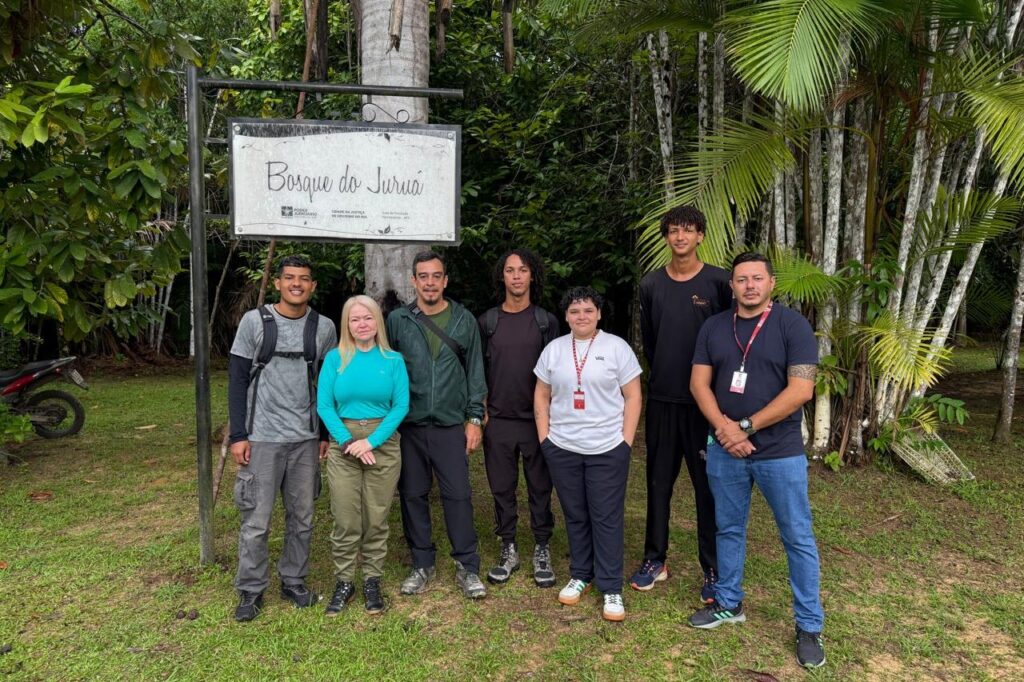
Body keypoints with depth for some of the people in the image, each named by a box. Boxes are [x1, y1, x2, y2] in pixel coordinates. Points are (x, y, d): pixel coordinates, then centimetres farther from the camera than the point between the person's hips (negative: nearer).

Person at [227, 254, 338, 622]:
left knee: (302, 517, 11)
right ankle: (251, 591, 18)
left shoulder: (324, 327, 4)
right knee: (256, 520, 2)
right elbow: (237, 380, -2)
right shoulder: (254, 321, -3)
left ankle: (294, 581, 28)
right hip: (262, 438, -3)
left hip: (306, 439, 3)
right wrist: (238, 435, -7)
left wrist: (326, 434, 9)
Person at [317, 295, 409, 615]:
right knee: (345, 519, 2)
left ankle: (372, 580, 21)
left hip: (383, 446, 0)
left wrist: (371, 441, -13)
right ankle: (343, 582, 18)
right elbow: (323, 405, -2)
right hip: (343, 447, 0)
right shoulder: (335, 359, 3)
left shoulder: (393, 360, 2)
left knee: (376, 518, 6)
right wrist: (348, 442, -12)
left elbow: (401, 405, -4)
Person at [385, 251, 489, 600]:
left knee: (458, 495, 0)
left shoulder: (464, 320, 4)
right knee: (413, 495, 9)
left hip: (451, 424, -1)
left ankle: (467, 567, 13)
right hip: (409, 425, 1)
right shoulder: (397, 320, 2)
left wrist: (475, 418, 1)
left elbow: (475, 371, 5)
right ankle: (422, 565, 24)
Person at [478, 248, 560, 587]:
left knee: (540, 487, 6)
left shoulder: (546, 321, 3)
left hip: (537, 419, -1)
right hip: (498, 420, 1)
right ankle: (509, 550, 22)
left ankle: (542, 550, 19)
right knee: (502, 487, 8)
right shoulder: (487, 321, 4)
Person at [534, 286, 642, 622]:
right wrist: (544, 437, 4)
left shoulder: (616, 347, -2)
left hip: (608, 449, -3)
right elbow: (541, 395, 12)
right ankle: (580, 575, 30)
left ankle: (611, 588, 14)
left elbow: (633, 396, -2)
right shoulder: (554, 349, 7)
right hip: (562, 449, 3)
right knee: (575, 516, 14)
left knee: (607, 518, 3)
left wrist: (626, 442, -7)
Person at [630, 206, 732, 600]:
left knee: (708, 484, 3)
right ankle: (655, 560, 23)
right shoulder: (651, 284, 6)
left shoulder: (718, 282, -3)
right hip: (662, 400, 3)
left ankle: (713, 570, 15)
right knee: (658, 482, 10)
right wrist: (662, 377, 9)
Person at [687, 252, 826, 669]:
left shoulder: (792, 325, -7)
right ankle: (728, 604, 33)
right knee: (728, 529, 16)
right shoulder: (714, 327, 5)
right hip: (724, 451, 4)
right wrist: (725, 428, -13)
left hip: (780, 452, -3)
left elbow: (801, 389, -14)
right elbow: (699, 383, 2)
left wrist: (746, 426, -14)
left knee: (798, 538, 5)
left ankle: (809, 626, 19)